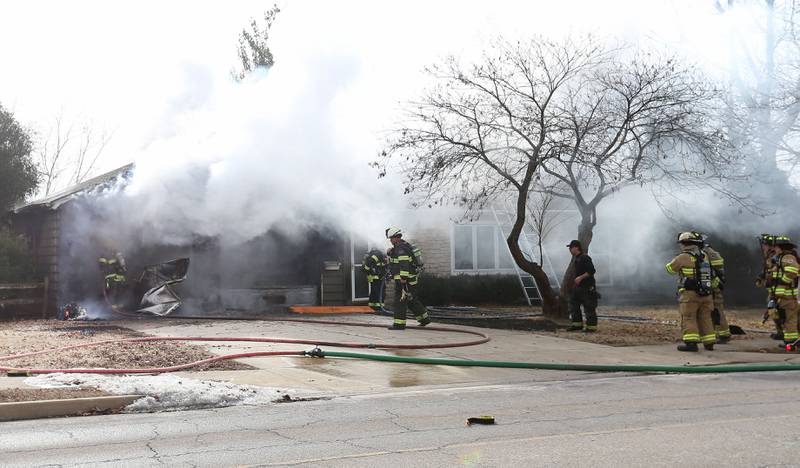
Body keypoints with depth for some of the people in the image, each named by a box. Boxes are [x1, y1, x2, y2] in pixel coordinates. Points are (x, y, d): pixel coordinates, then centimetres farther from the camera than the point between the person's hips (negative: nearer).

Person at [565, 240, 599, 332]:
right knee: (573, 304, 10)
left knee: (589, 307, -5)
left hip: (587, 287, -10)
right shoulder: (575, 258, 15)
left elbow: (591, 271, -21)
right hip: (578, 286, 10)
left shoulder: (585, 258, -15)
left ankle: (591, 326, 2)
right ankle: (577, 324, 17)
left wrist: (581, 277, -24)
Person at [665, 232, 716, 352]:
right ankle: (709, 342, 16)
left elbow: (670, 268, 3)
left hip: (689, 294, -6)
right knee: (705, 318, 13)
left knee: (688, 319, -4)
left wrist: (676, 259, 21)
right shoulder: (704, 256, 8)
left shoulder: (683, 257, -10)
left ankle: (691, 342, -13)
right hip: (706, 294, 6)